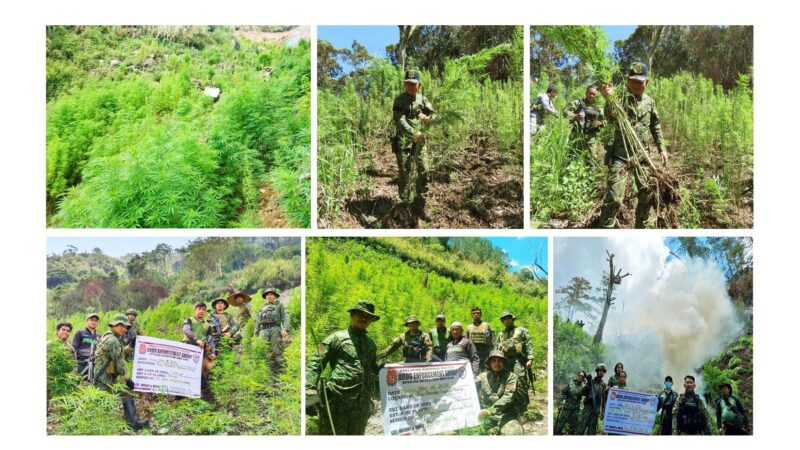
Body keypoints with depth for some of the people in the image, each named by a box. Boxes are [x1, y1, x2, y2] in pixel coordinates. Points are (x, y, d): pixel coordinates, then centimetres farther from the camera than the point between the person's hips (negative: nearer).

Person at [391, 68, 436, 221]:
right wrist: (413, 132, -34)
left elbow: (434, 114, 10)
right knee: (405, 173, -1)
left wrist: (427, 117, -16)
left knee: (423, 172, 2)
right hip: (404, 141, -5)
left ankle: (420, 205, 11)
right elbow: (399, 120, -19)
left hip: (420, 141, 5)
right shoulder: (400, 100, -7)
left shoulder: (422, 99, 9)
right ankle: (404, 203, 14)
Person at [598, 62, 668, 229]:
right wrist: (608, 99, -43)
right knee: (614, 196, -14)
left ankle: (640, 227, 31)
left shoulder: (650, 101, 10)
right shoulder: (621, 98, -6)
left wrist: (662, 148, 14)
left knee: (647, 194, 13)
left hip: (643, 155, 5)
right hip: (621, 153, -5)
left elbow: (656, 127, 19)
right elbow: (612, 116, -25)